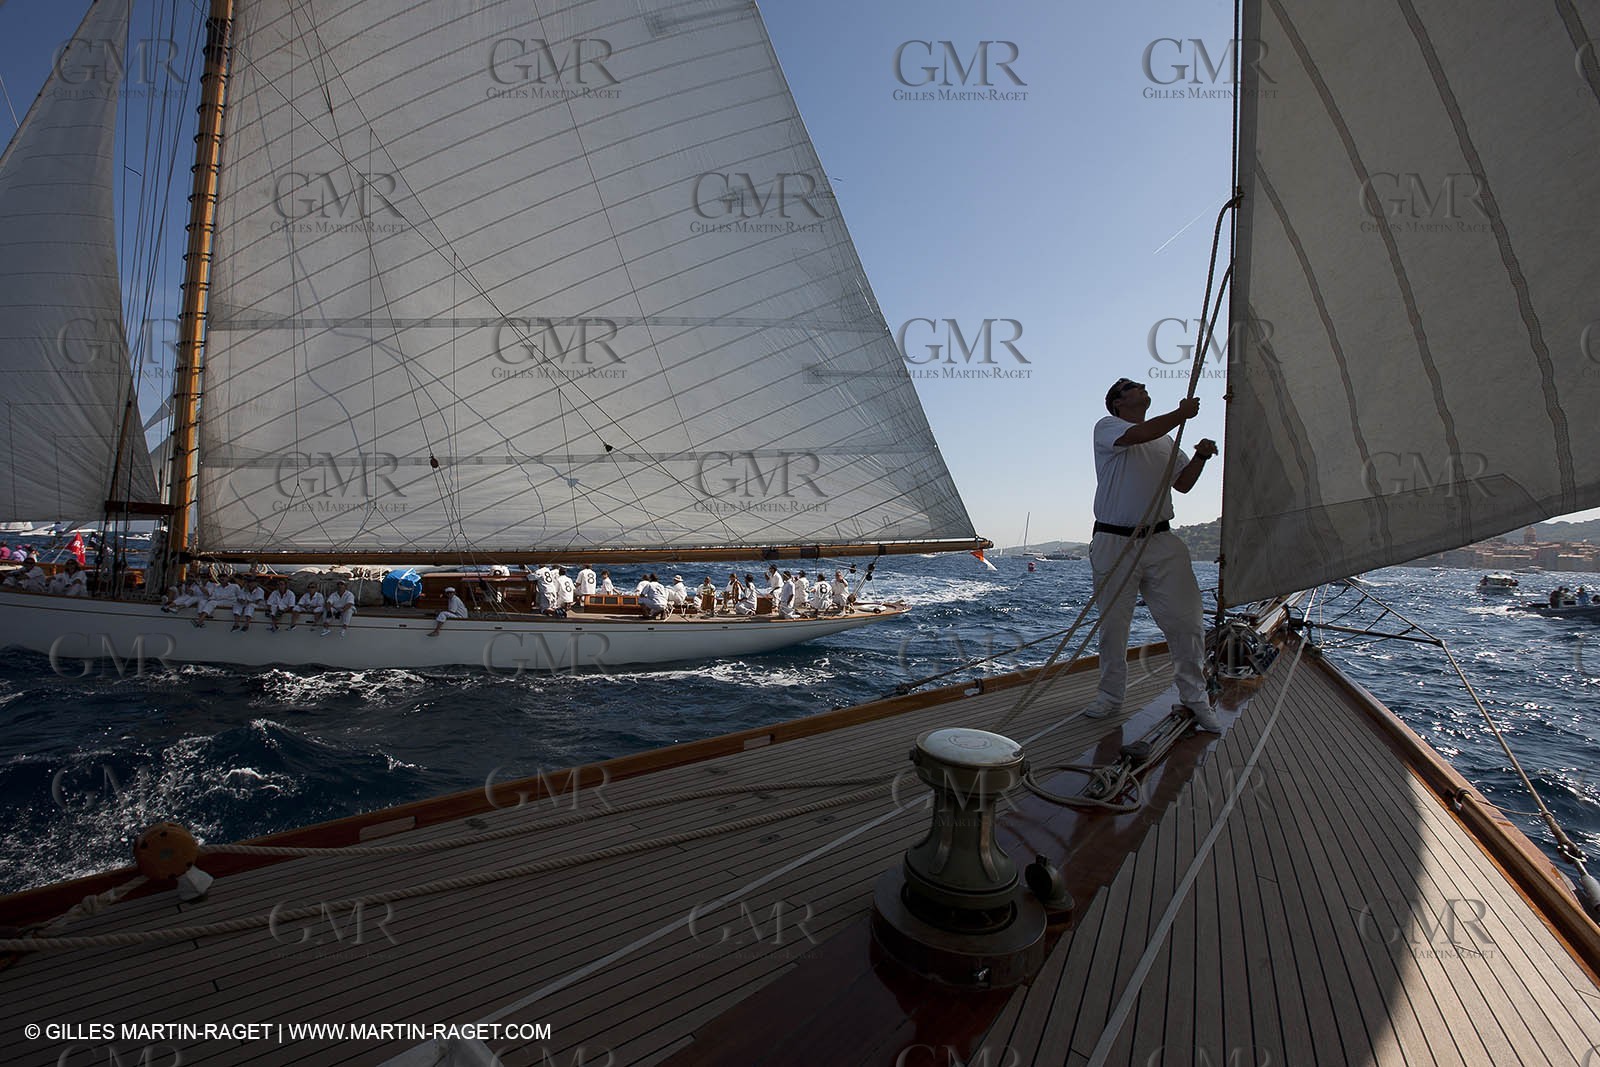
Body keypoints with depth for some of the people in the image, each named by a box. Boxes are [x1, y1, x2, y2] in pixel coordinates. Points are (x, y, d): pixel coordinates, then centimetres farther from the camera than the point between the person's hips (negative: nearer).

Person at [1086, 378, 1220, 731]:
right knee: (1112, 624, 3)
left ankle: (1195, 698, 13)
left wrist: (1200, 457, 7)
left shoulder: (1166, 440, 22)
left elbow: (1183, 483, 23)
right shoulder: (1106, 427, 3)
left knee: (1186, 621, -2)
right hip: (1115, 543, -4)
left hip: (1161, 543, 5)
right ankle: (1110, 695, 18)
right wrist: (1181, 414, -9)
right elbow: (1138, 435, -18)